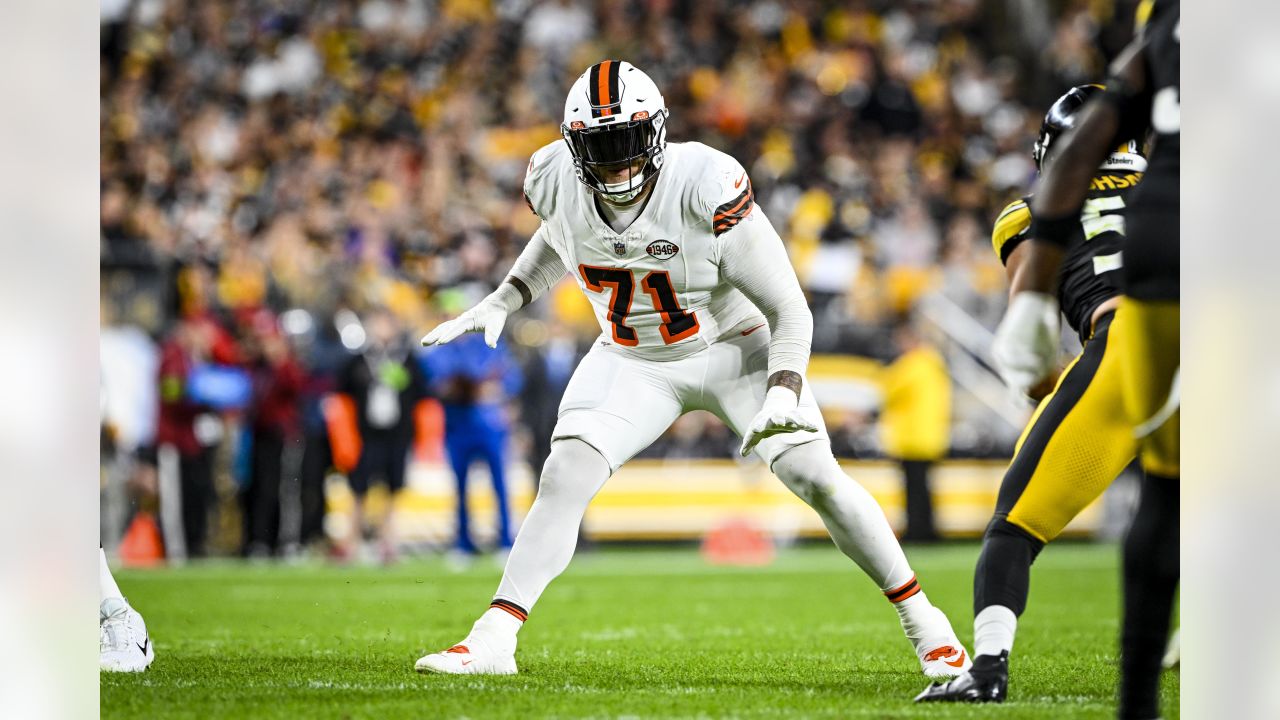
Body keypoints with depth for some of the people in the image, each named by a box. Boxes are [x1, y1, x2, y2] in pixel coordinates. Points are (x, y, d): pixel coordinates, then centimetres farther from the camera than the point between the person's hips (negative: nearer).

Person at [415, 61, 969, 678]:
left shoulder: (707, 188, -32)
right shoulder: (556, 182, -19)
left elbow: (789, 311, -25)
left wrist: (782, 399, -39)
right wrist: (499, 305, -1)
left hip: (733, 348, -3)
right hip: (633, 361, 3)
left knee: (817, 479, -10)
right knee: (564, 477, -15)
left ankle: (920, 619, 5)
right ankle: (493, 640, -11)